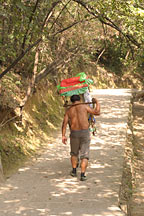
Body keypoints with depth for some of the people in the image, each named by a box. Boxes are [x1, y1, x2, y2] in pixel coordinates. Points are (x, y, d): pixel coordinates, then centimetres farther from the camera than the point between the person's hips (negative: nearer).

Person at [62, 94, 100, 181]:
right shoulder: (84, 106, 0)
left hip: (74, 133, 2)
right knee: (84, 156, 4)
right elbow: (97, 112, -1)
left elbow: (64, 123, -3)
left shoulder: (68, 110, 7)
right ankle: (83, 175, -6)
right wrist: (97, 102, 14)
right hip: (85, 133, -2)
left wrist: (63, 136, -6)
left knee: (74, 153, 26)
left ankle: (74, 171, 30)